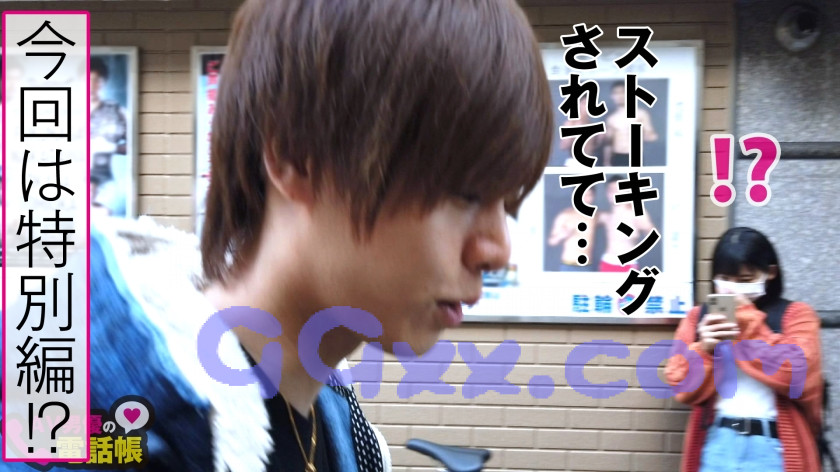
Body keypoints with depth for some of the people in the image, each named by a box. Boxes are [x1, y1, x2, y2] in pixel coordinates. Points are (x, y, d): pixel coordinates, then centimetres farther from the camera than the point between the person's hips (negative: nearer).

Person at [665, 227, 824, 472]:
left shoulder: (796, 315, 2)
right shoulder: (699, 317, 10)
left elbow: (801, 378, -14)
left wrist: (747, 320, -10)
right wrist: (704, 350, -13)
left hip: (774, 448, -2)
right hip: (717, 444, 2)